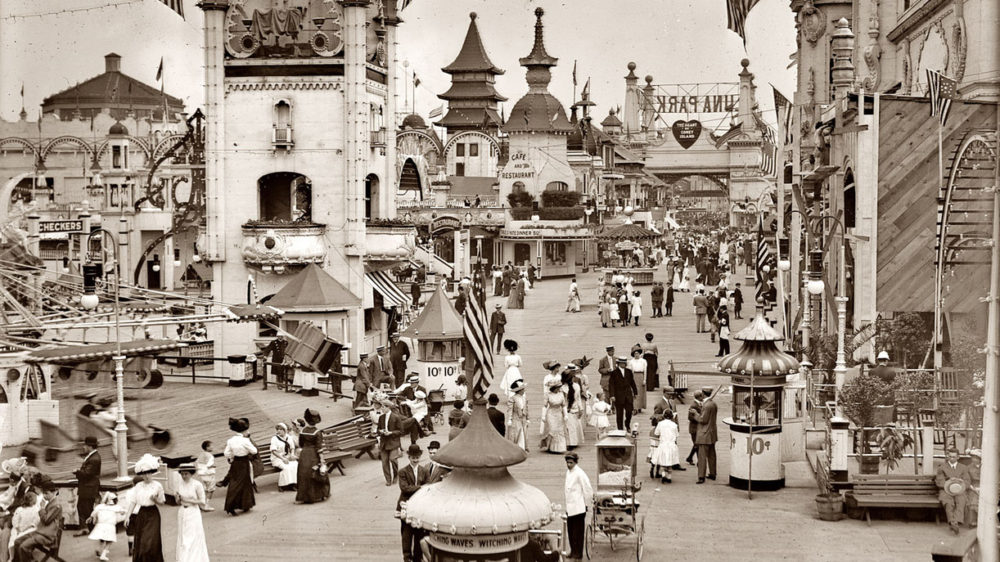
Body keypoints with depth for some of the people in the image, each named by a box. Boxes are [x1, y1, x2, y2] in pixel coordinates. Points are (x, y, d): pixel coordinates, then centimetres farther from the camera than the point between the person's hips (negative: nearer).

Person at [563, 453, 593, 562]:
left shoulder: (579, 473, -15)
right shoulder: (568, 471, 11)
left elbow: (588, 489, -13)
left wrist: (587, 503, -6)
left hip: (578, 507, -8)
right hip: (569, 507, 8)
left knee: (578, 531, -2)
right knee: (570, 531, 13)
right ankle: (573, 551, 24)